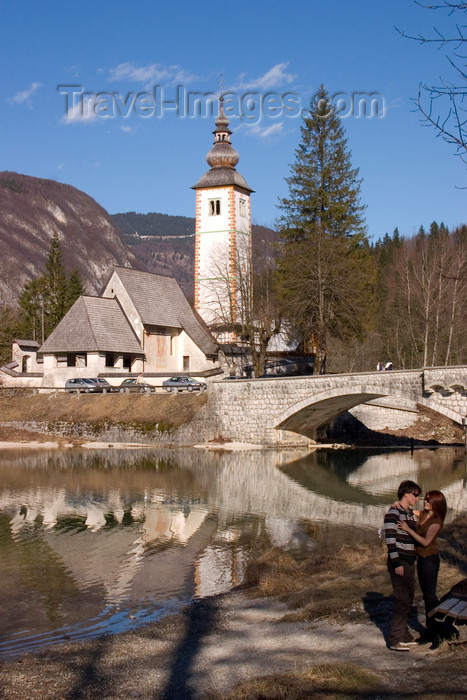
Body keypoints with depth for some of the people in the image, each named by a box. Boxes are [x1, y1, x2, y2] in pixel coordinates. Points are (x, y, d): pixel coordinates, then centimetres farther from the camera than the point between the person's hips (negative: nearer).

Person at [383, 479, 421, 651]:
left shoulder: (411, 514, 15)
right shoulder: (393, 513, -13)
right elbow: (390, 538, -19)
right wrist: (397, 564, -22)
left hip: (409, 562, 9)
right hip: (398, 563, -9)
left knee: (408, 599, 14)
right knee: (402, 600, -9)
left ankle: (404, 635, 24)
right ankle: (395, 639, -4)